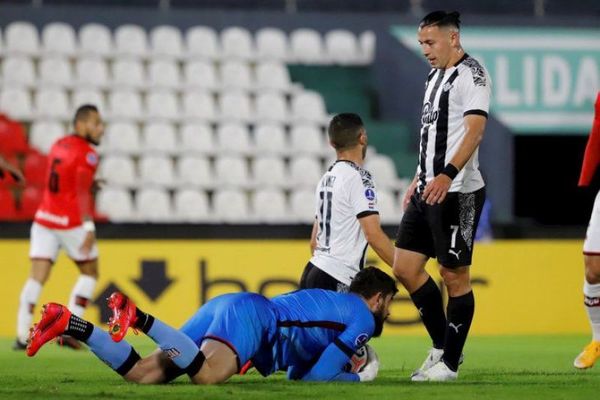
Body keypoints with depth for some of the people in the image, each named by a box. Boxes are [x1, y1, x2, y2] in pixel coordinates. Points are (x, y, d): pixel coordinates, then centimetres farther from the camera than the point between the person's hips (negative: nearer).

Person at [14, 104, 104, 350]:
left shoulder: (59, 145, 12)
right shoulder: (87, 154, -10)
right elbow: (82, 192, -21)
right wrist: (89, 228, -26)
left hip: (44, 219, 6)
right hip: (71, 222, -6)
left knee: (37, 277, 0)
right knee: (90, 272, 12)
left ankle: (22, 336, -11)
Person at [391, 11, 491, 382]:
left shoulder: (471, 74, -11)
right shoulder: (436, 76, 18)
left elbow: (474, 130, -23)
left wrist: (447, 175, -34)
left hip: (457, 193, -10)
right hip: (429, 190, 10)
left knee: (454, 275, -3)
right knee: (405, 267, 8)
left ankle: (450, 363, 4)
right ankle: (442, 347, 19)